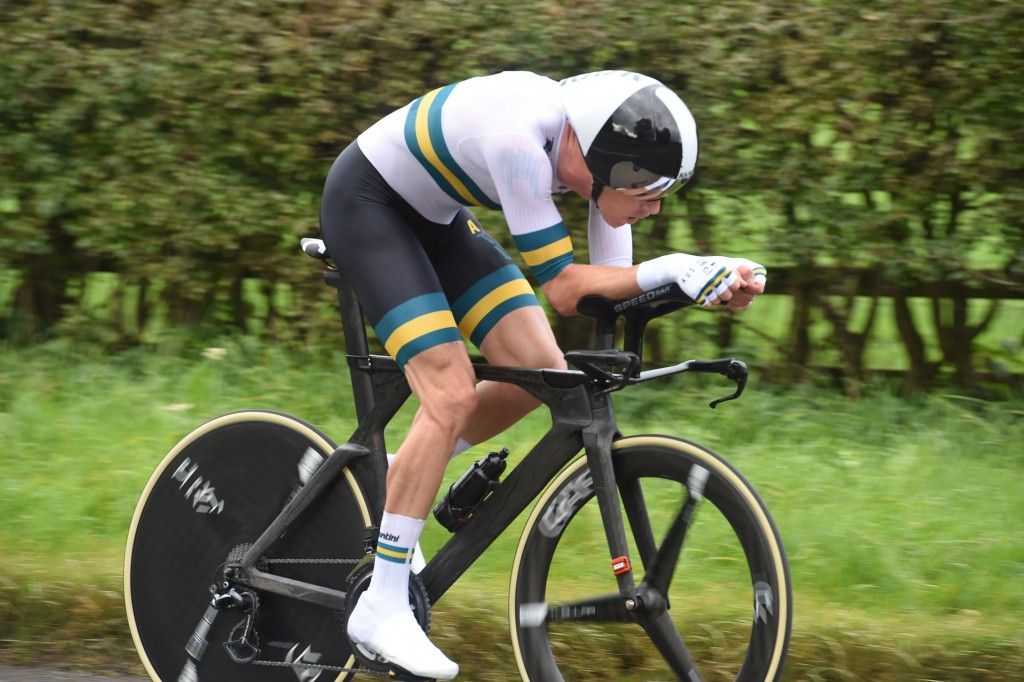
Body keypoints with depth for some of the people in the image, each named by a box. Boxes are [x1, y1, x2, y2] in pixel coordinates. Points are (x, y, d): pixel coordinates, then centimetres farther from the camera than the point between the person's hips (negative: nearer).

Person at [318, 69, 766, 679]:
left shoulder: (602, 148, -14)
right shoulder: (521, 137, -36)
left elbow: (609, 290, -12)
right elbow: (562, 288, -32)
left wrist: (714, 283, -27)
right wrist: (669, 272, -39)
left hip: (435, 217, 8)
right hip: (365, 203, -8)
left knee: (541, 370, -4)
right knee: (453, 394, -20)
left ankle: (395, 479, 16)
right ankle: (380, 609, -14)